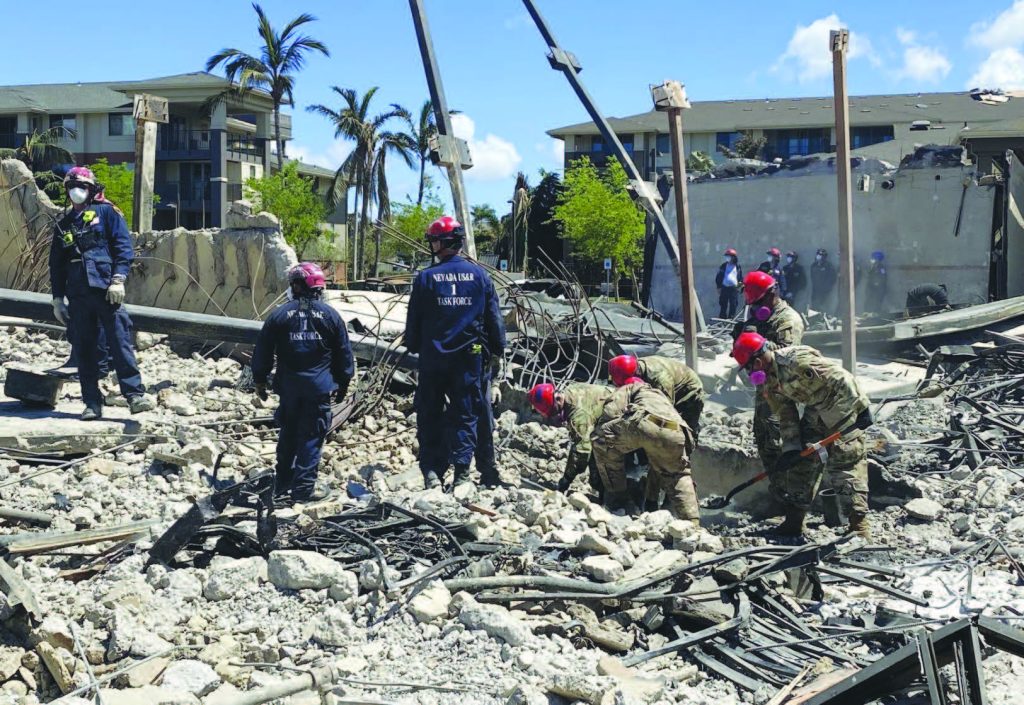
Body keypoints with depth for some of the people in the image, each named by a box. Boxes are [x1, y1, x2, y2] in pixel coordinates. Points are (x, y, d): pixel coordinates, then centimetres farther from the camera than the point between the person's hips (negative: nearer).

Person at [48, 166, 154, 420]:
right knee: (84, 350, 3)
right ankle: (92, 403, 8)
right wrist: (57, 298, 14)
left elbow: (123, 246, -1)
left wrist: (118, 279, -12)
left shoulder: (105, 212, 8)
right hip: (78, 295, 5)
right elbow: (56, 265, 21)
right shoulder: (63, 225, 20)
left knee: (120, 343, -11)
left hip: (106, 291, -4)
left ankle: (135, 395, -12)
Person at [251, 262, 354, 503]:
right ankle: (304, 487, 1)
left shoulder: (279, 315, -1)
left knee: (288, 433, 17)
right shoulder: (330, 315, 0)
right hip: (319, 386, -2)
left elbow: (263, 352, 2)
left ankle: (283, 483, 25)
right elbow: (344, 354, 5)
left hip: (288, 385, 2)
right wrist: (343, 383, 15)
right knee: (312, 436, 2)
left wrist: (260, 380, 14)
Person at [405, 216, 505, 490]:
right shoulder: (479, 274, -1)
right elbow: (494, 317, 5)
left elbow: (413, 321, 2)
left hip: (433, 356, -1)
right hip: (469, 355, 1)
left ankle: (431, 471, 5)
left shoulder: (426, 277, -5)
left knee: (430, 414, 9)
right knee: (466, 413, 7)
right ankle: (461, 470, 1)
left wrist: (413, 346, 17)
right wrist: (498, 348, 15)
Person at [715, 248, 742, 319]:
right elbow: (718, 277, 9)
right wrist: (719, 287, 3)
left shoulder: (738, 267, 9)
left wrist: (740, 283, 1)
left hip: (734, 288, 0)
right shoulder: (723, 266, 8)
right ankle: (722, 318, 6)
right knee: (723, 305, 1)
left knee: (733, 305, 2)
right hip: (724, 288, 0)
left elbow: (741, 277, 18)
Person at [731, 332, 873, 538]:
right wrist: (791, 448, -4)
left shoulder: (797, 361, -29)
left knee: (846, 464, -11)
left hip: (843, 405, -9)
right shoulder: (769, 381, 0)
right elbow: (786, 416, 4)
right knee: (802, 462, 8)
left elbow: (840, 378, -26)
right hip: (815, 410, 9)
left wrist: (861, 408, -23)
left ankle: (859, 523, -8)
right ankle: (793, 520, 16)